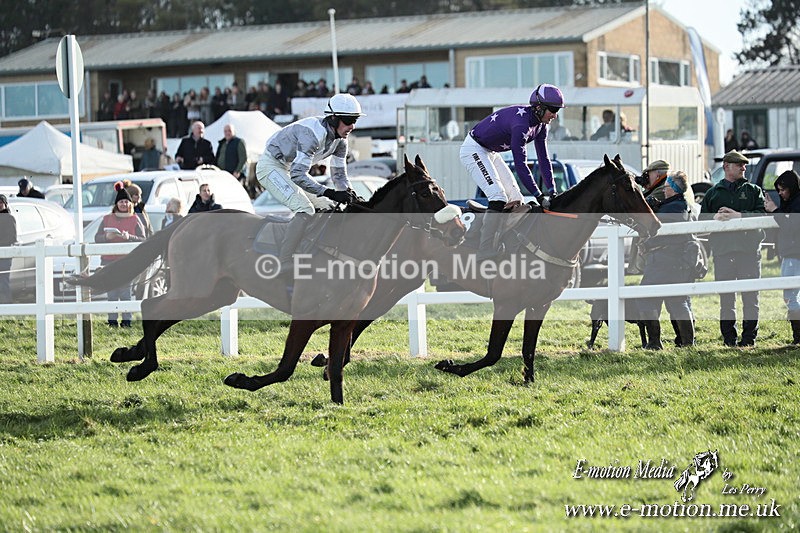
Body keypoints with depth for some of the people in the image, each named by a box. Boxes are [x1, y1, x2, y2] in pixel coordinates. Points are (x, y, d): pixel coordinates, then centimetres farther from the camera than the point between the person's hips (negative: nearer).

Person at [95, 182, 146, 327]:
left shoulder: (135, 220, 7)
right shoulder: (107, 219, 13)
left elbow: (143, 240, 2)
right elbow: (97, 238, 11)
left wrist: (129, 237, -15)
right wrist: (107, 236, -11)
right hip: (109, 260, 2)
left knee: (125, 292, -5)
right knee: (112, 292, -1)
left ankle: (126, 320, -2)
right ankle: (112, 320, 2)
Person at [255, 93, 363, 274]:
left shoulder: (340, 139, -5)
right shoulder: (313, 133, -33)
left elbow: (339, 174, 4)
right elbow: (298, 175, -37)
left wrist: (350, 194, -17)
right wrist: (330, 193, -41)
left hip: (289, 169, 10)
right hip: (271, 167, -10)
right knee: (305, 211, -24)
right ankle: (284, 264, -29)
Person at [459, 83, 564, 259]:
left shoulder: (540, 125, -4)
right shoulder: (521, 122, -32)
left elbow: (544, 158, 0)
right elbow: (520, 164, -34)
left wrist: (552, 192, -8)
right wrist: (539, 196, -33)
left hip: (490, 152, 10)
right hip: (473, 150, -10)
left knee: (515, 199, 5)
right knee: (499, 198, -22)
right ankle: (485, 251, -24)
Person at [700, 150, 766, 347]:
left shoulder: (753, 190, 13)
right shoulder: (713, 193, 16)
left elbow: (762, 215, -2)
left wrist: (738, 216, -13)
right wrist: (715, 218, -9)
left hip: (749, 248, -1)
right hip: (723, 249, 1)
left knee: (750, 296, -3)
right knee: (726, 297, 0)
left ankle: (749, 337, 1)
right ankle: (729, 337, 4)